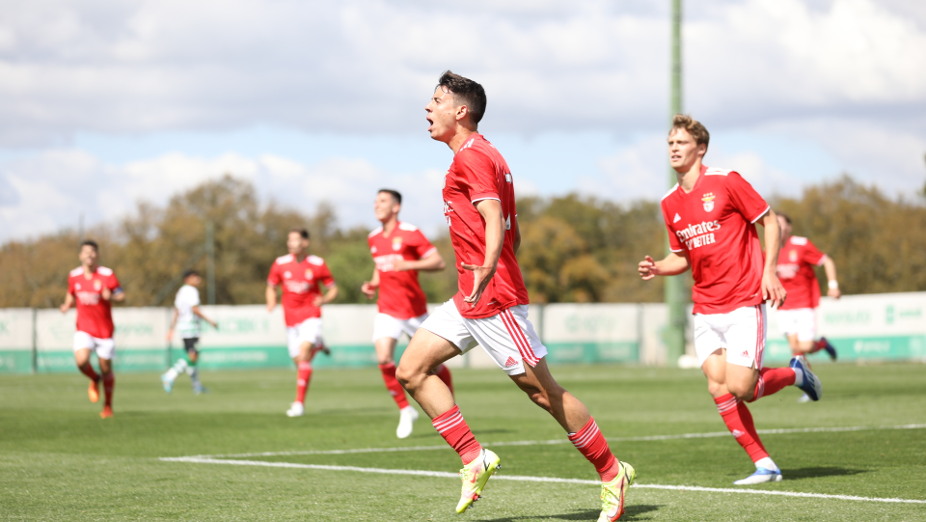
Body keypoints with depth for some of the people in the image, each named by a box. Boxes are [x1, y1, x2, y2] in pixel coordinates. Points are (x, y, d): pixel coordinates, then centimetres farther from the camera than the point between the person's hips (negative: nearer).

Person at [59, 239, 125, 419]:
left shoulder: (107, 275, -8)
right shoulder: (74, 276, 2)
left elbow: (122, 296, -5)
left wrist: (110, 297, -27)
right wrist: (67, 305, -2)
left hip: (104, 330, -1)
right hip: (84, 329, 1)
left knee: (106, 369, 3)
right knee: (81, 361, -23)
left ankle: (108, 406, 24)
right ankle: (94, 379, 12)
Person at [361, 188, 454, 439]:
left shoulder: (410, 233, -10)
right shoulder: (374, 238, 8)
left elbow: (439, 262, -14)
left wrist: (409, 264, -27)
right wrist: (372, 284, 6)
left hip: (414, 308, -4)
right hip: (387, 309, 4)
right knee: (384, 359, -18)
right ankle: (405, 410, -3)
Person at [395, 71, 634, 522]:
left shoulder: (471, 157, -11)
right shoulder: (482, 156, 19)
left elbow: (495, 221, -25)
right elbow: (513, 233, 23)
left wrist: (487, 269, -41)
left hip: (492, 299, -10)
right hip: (470, 298, 10)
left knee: (541, 389, -5)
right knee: (411, 369, 3)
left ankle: (612, 473, 4)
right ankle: (474, 459, 0)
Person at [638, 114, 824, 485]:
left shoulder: (725, 181, -8)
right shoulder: (670, 203, 10)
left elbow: (770, 221, -3)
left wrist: (769, 271, -14)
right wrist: (657, 268, -1)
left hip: (744, 302, -6)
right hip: (705, 308, 6)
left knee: (740, 388, -14)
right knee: (718, 389, -5)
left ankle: (795, 374, 16)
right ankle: (764, 465, 4)